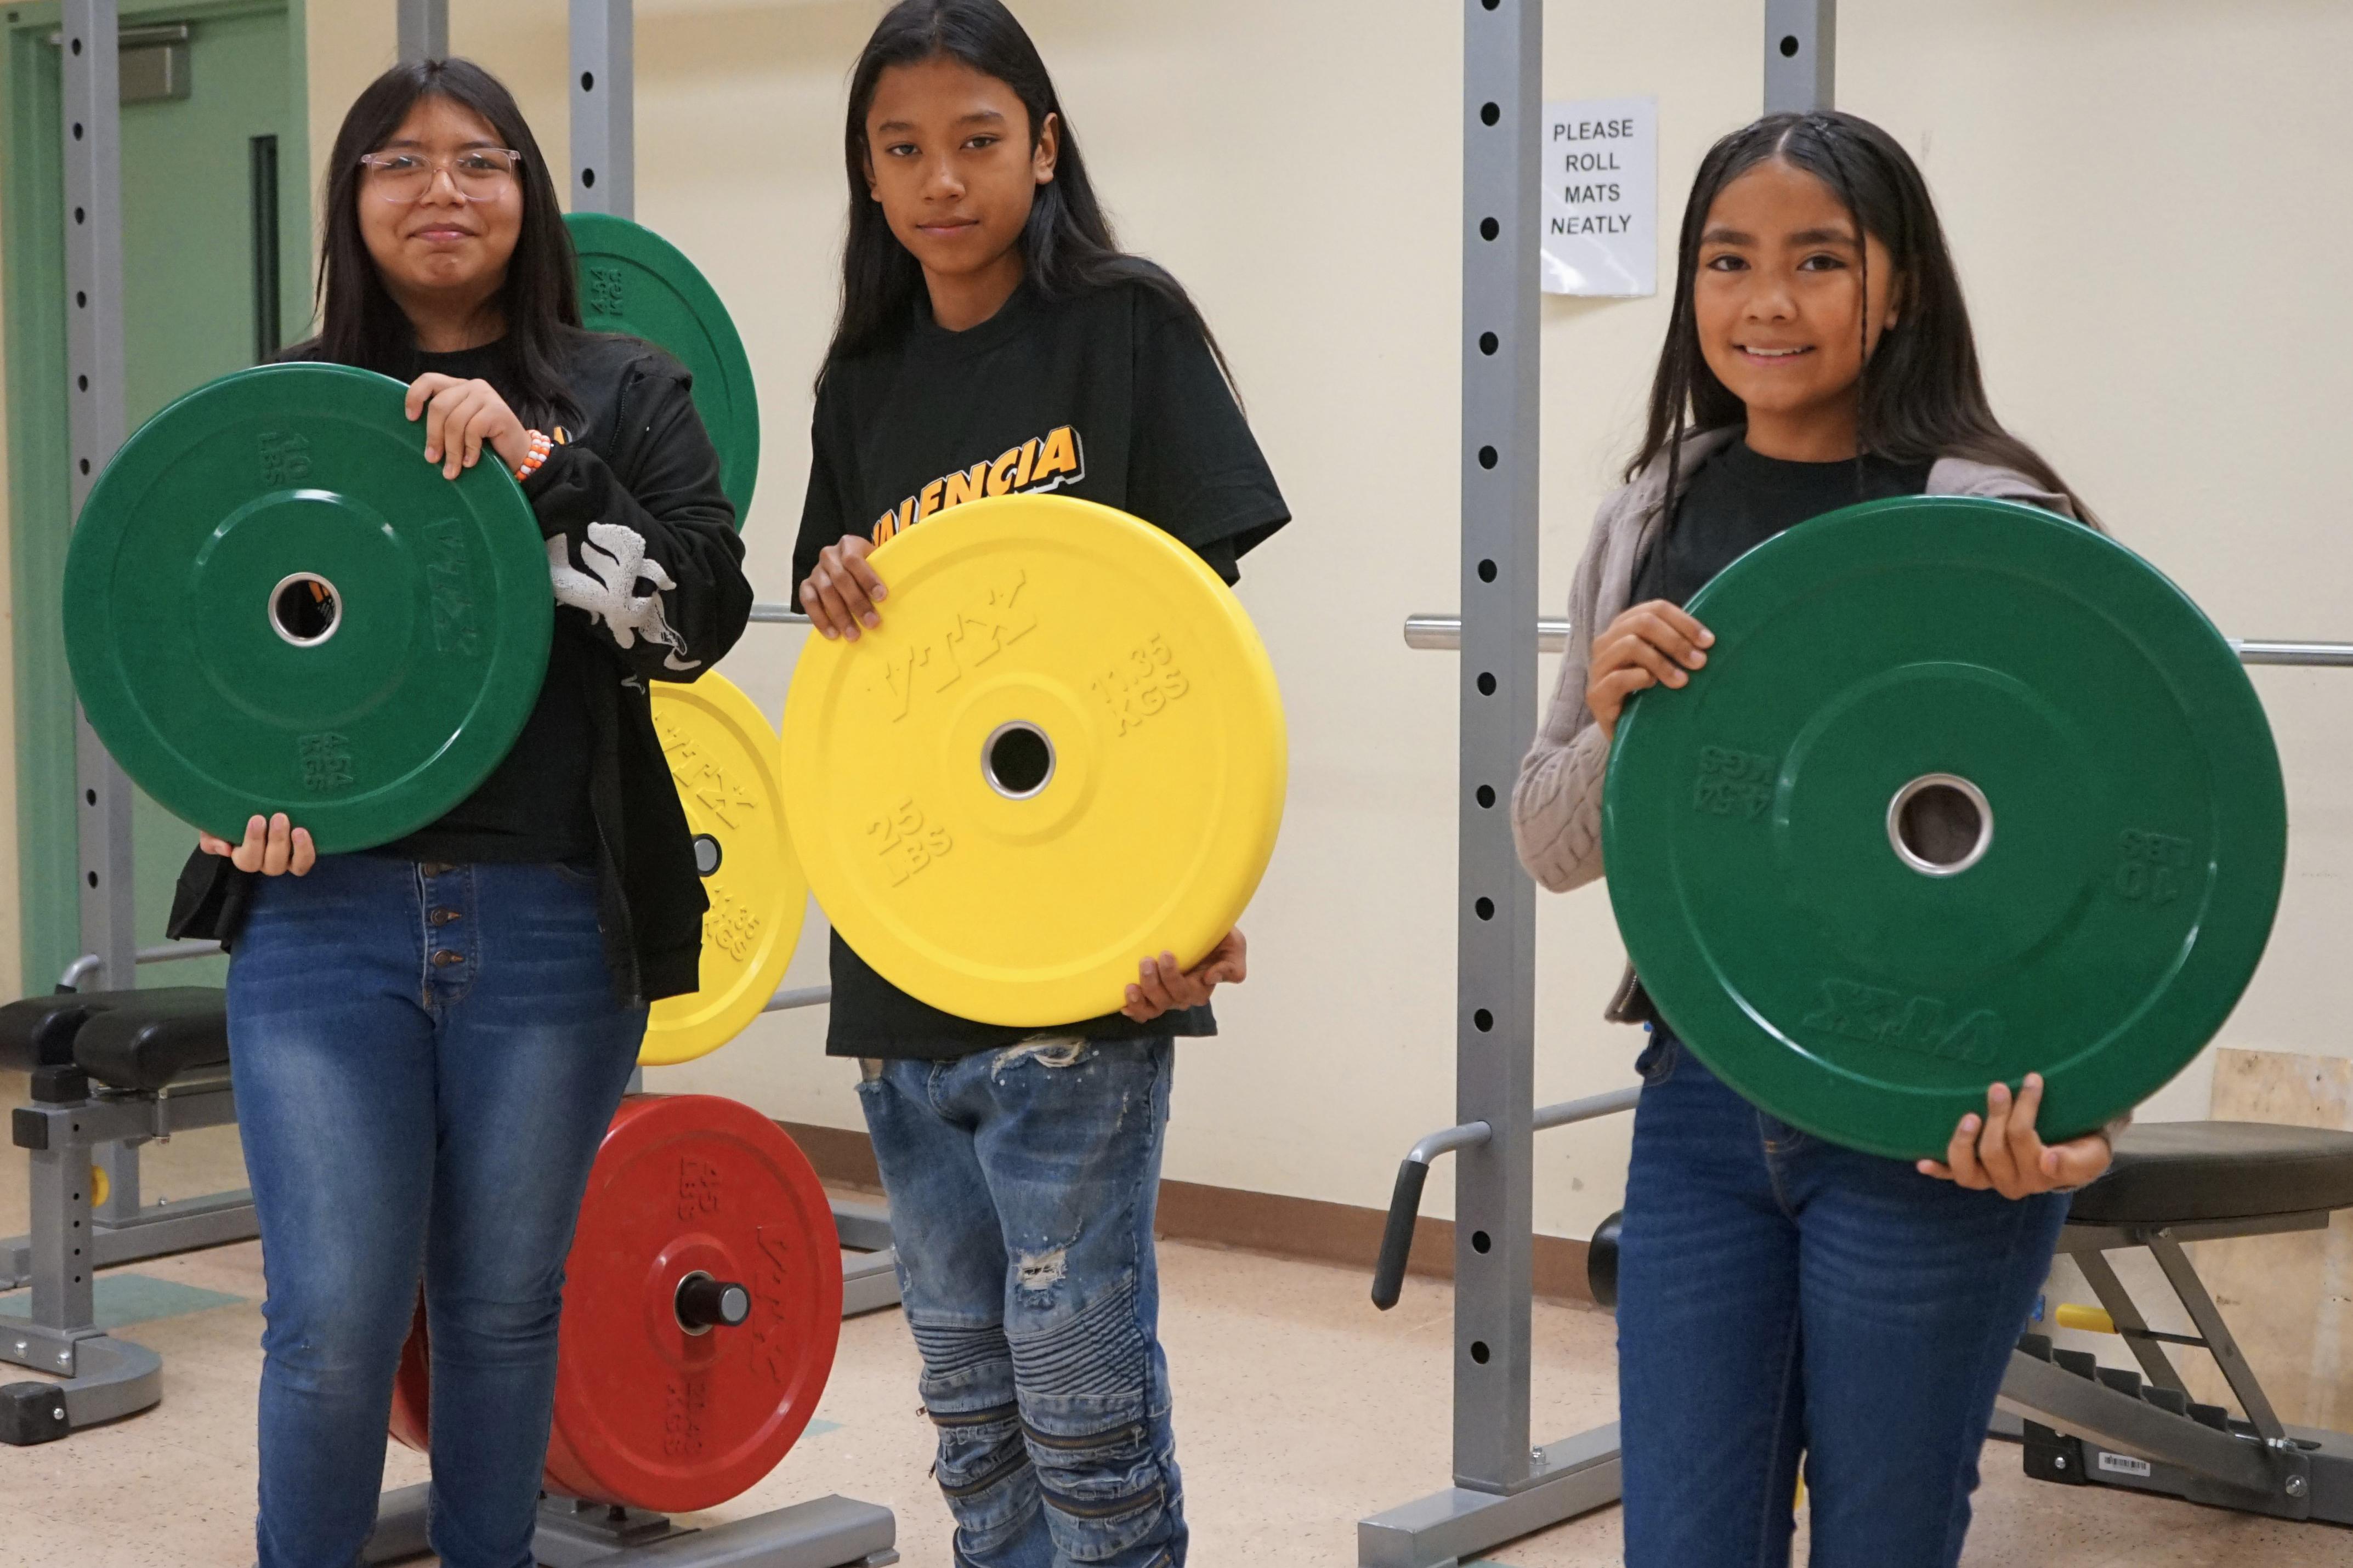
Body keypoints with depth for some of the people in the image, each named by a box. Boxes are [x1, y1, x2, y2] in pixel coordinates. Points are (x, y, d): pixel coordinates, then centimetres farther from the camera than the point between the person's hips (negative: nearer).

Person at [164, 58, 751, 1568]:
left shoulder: (625, 395, 6)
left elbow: (703, 610, -7)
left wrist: (534, 465, -16)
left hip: (553, 921, 0)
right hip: (325, 914, 1)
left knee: (503, 1305, 10)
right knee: (334, 1319, 0)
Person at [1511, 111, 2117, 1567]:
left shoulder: (2001, 521, -7)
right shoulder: (1653, 521, 6)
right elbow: (1554, 849, 9)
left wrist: (2075, 1098, -26)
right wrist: (1609, 720, -13)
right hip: (1703, 1102, 4)